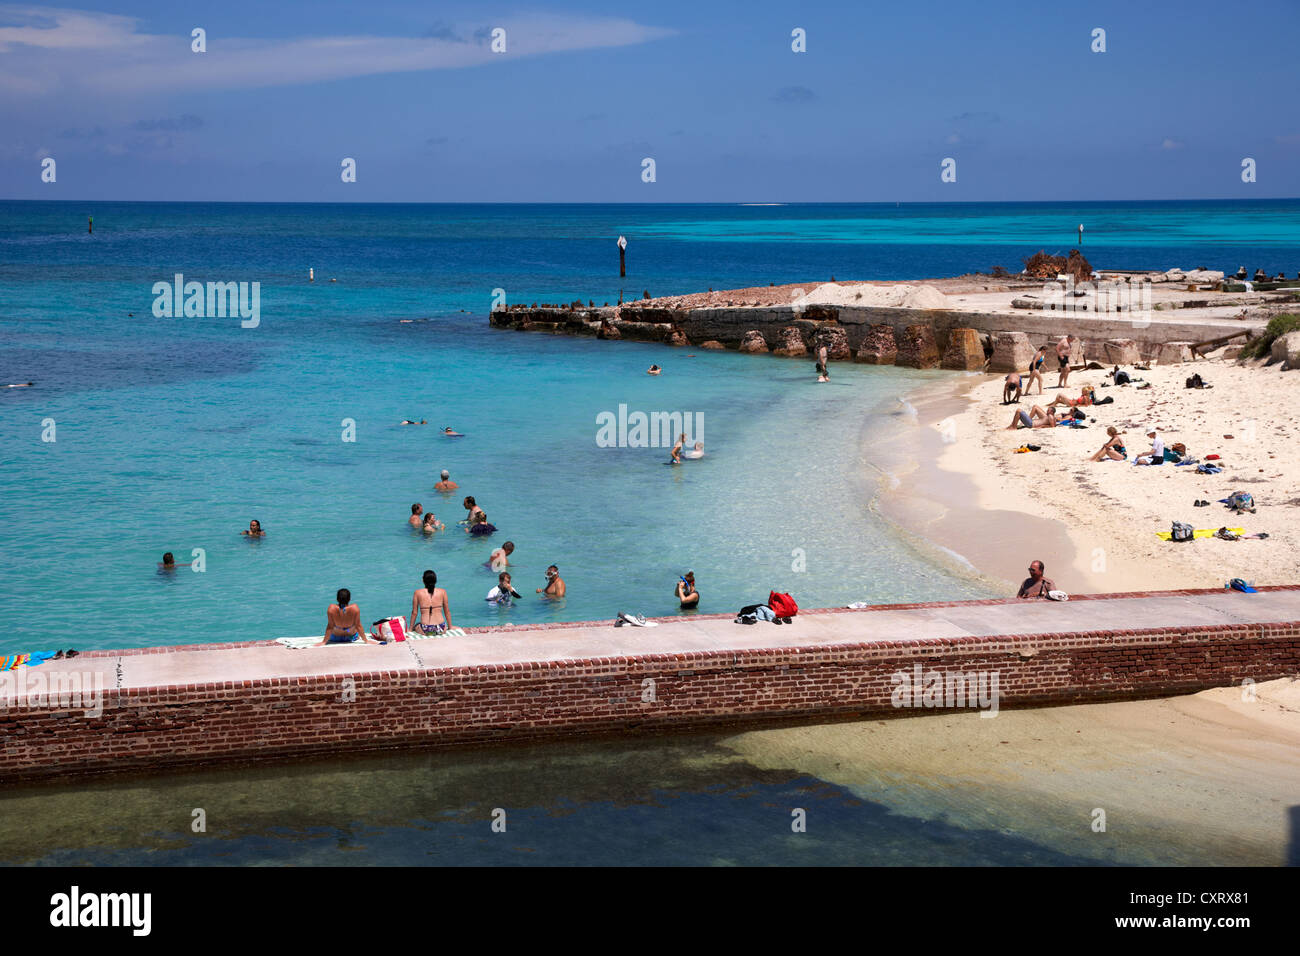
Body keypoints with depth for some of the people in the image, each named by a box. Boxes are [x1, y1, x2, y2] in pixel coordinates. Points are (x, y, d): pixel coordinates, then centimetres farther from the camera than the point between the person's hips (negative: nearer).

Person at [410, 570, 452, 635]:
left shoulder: (418, 593, 0)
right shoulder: (442, 592, 2)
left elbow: (414, 613, 4)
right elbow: (447, 611, 9)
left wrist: (410, 629, 16)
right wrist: (450, 627, 22)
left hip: (425, 630, -1)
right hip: (440, 629, 1)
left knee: (415, 626, 33)